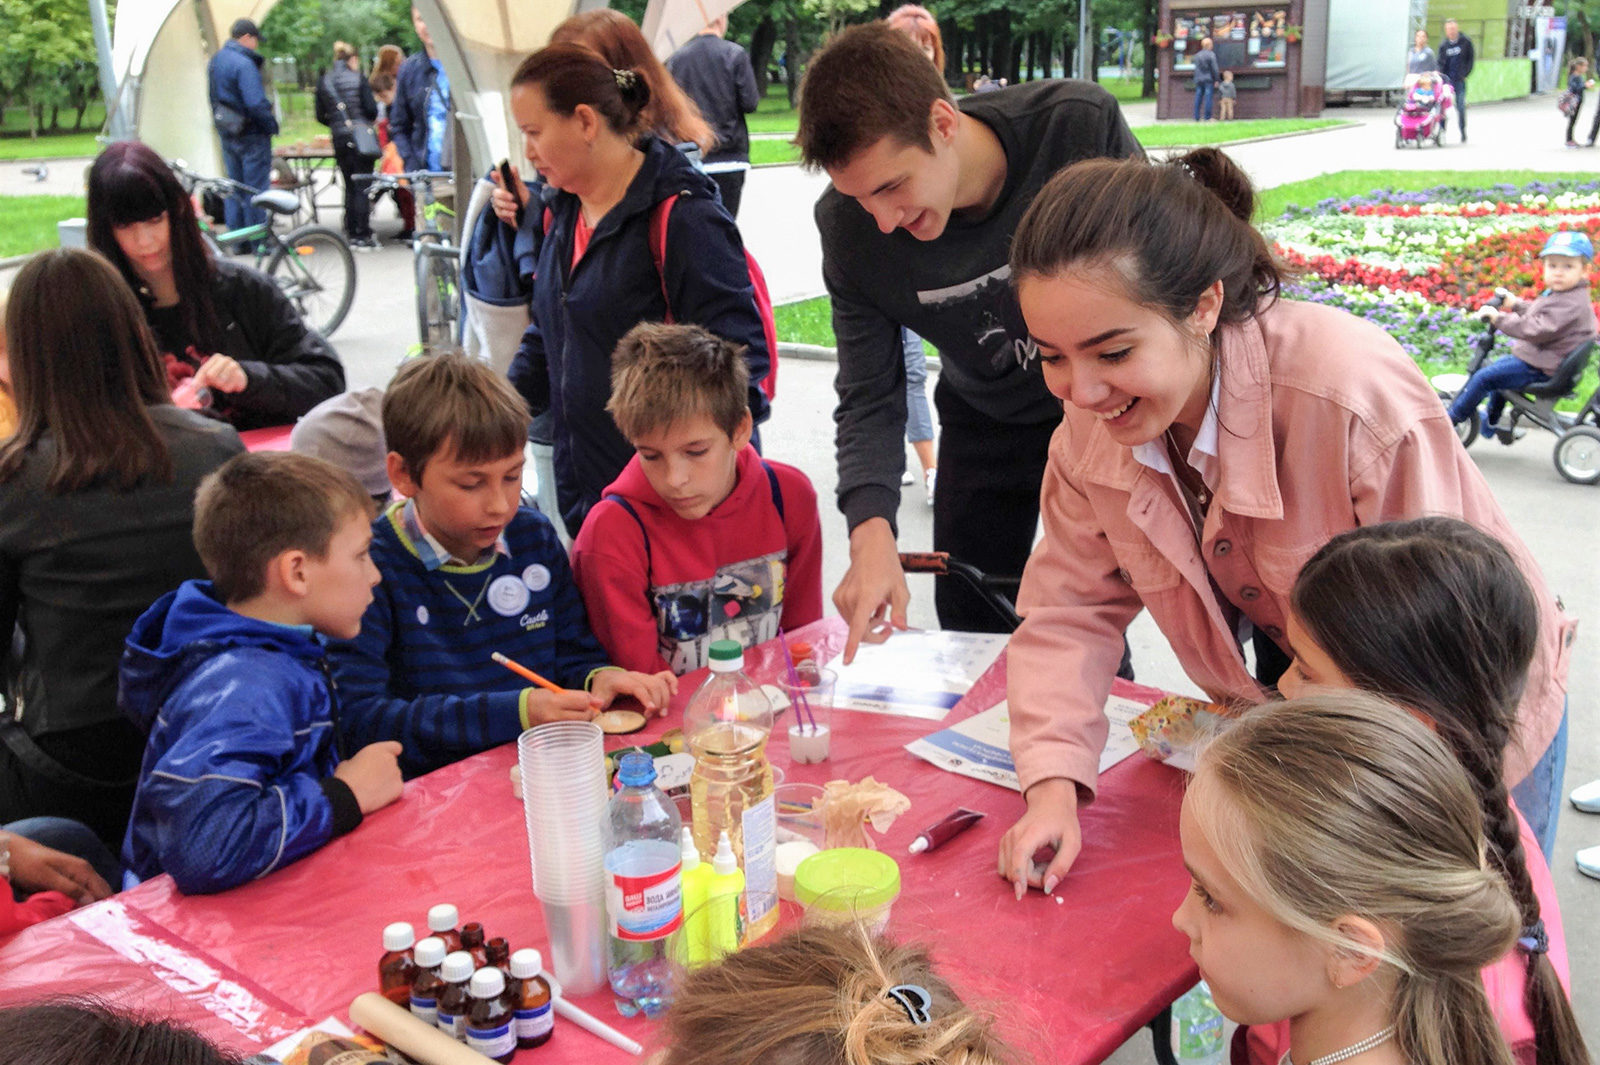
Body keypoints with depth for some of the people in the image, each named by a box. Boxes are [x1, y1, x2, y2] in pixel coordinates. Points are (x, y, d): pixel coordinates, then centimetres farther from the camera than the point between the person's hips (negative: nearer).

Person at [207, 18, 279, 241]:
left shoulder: (215, 61, 11)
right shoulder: (244, 64, -19)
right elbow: (256, 103, -25)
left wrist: (221, 123, 21)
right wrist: (272, 125, -12)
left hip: (226, 133, 9)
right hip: (252, 135, -9)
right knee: (256, 188, -1)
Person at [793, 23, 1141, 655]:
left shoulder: (1082, 126, -30)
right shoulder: (847, 224, -23)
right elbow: (869, 397, -17)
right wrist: (872, 531, -34)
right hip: (985, 418, 2)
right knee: (970, 635, 8)